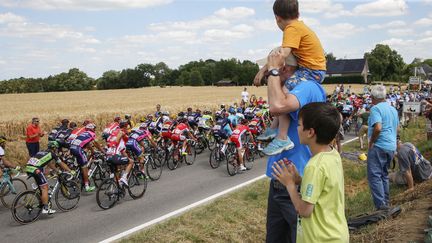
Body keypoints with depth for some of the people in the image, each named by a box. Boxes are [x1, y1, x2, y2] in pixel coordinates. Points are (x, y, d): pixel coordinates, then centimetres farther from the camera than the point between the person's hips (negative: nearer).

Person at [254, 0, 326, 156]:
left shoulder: (292, 28, -14)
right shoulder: (298, 25, 17)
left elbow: (283, 54, -26)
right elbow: (286, 52, 17)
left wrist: (264, 69, -24)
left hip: (312, 70, -11)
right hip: (309, 69, 11)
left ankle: (282, 139, -30)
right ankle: (275, 126, 20)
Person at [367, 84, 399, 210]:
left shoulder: (375, 108, -12)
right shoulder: (393, 109, 16)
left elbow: (378, 128, -23)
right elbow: (396, 128, 24)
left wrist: (371, 142, -11)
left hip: (379, 146, -9)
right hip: (391, 146, 9)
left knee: (374, 175, -8)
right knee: (384, 175, 18)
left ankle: (381, 205, -14)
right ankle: (386, 203, 23)